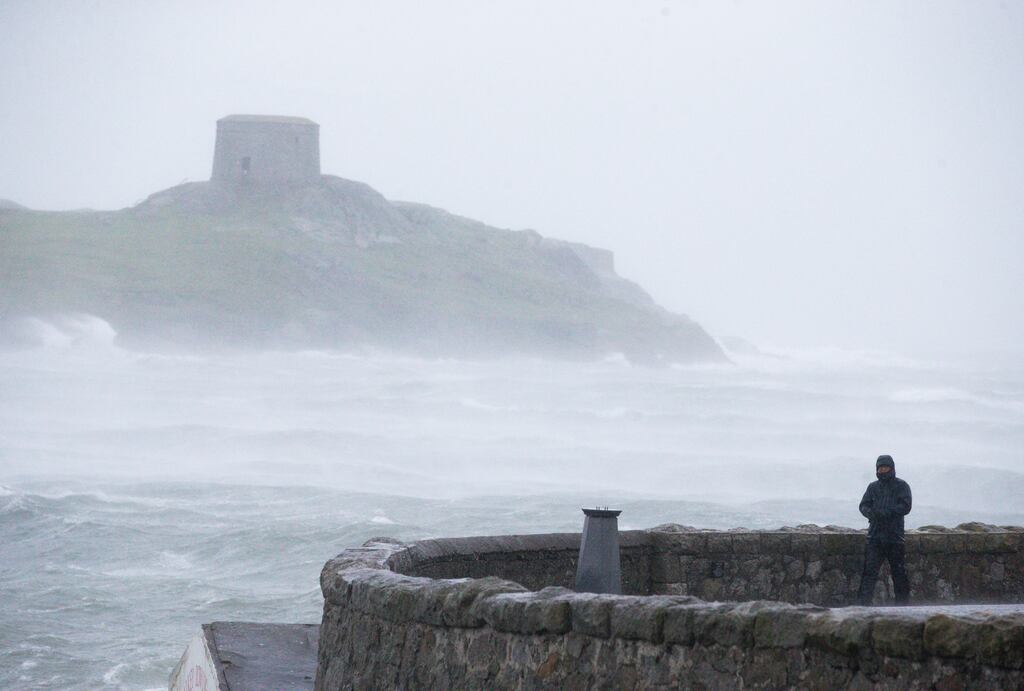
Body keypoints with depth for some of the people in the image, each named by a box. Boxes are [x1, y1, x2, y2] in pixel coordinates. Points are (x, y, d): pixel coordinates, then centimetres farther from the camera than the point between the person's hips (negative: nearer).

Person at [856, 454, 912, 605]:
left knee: (899, 570, 3)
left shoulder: (901, 486, 3)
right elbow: (863, 505, 8)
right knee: (870, 569, -7)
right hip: (875, 535, 2)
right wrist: (871, 513, -16)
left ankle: (903, 602, 12)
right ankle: (862, 601, -10)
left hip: (894, 535, -2)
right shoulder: (873, 487, 15)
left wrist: (886, 512, -21)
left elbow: (905, 507, -8)